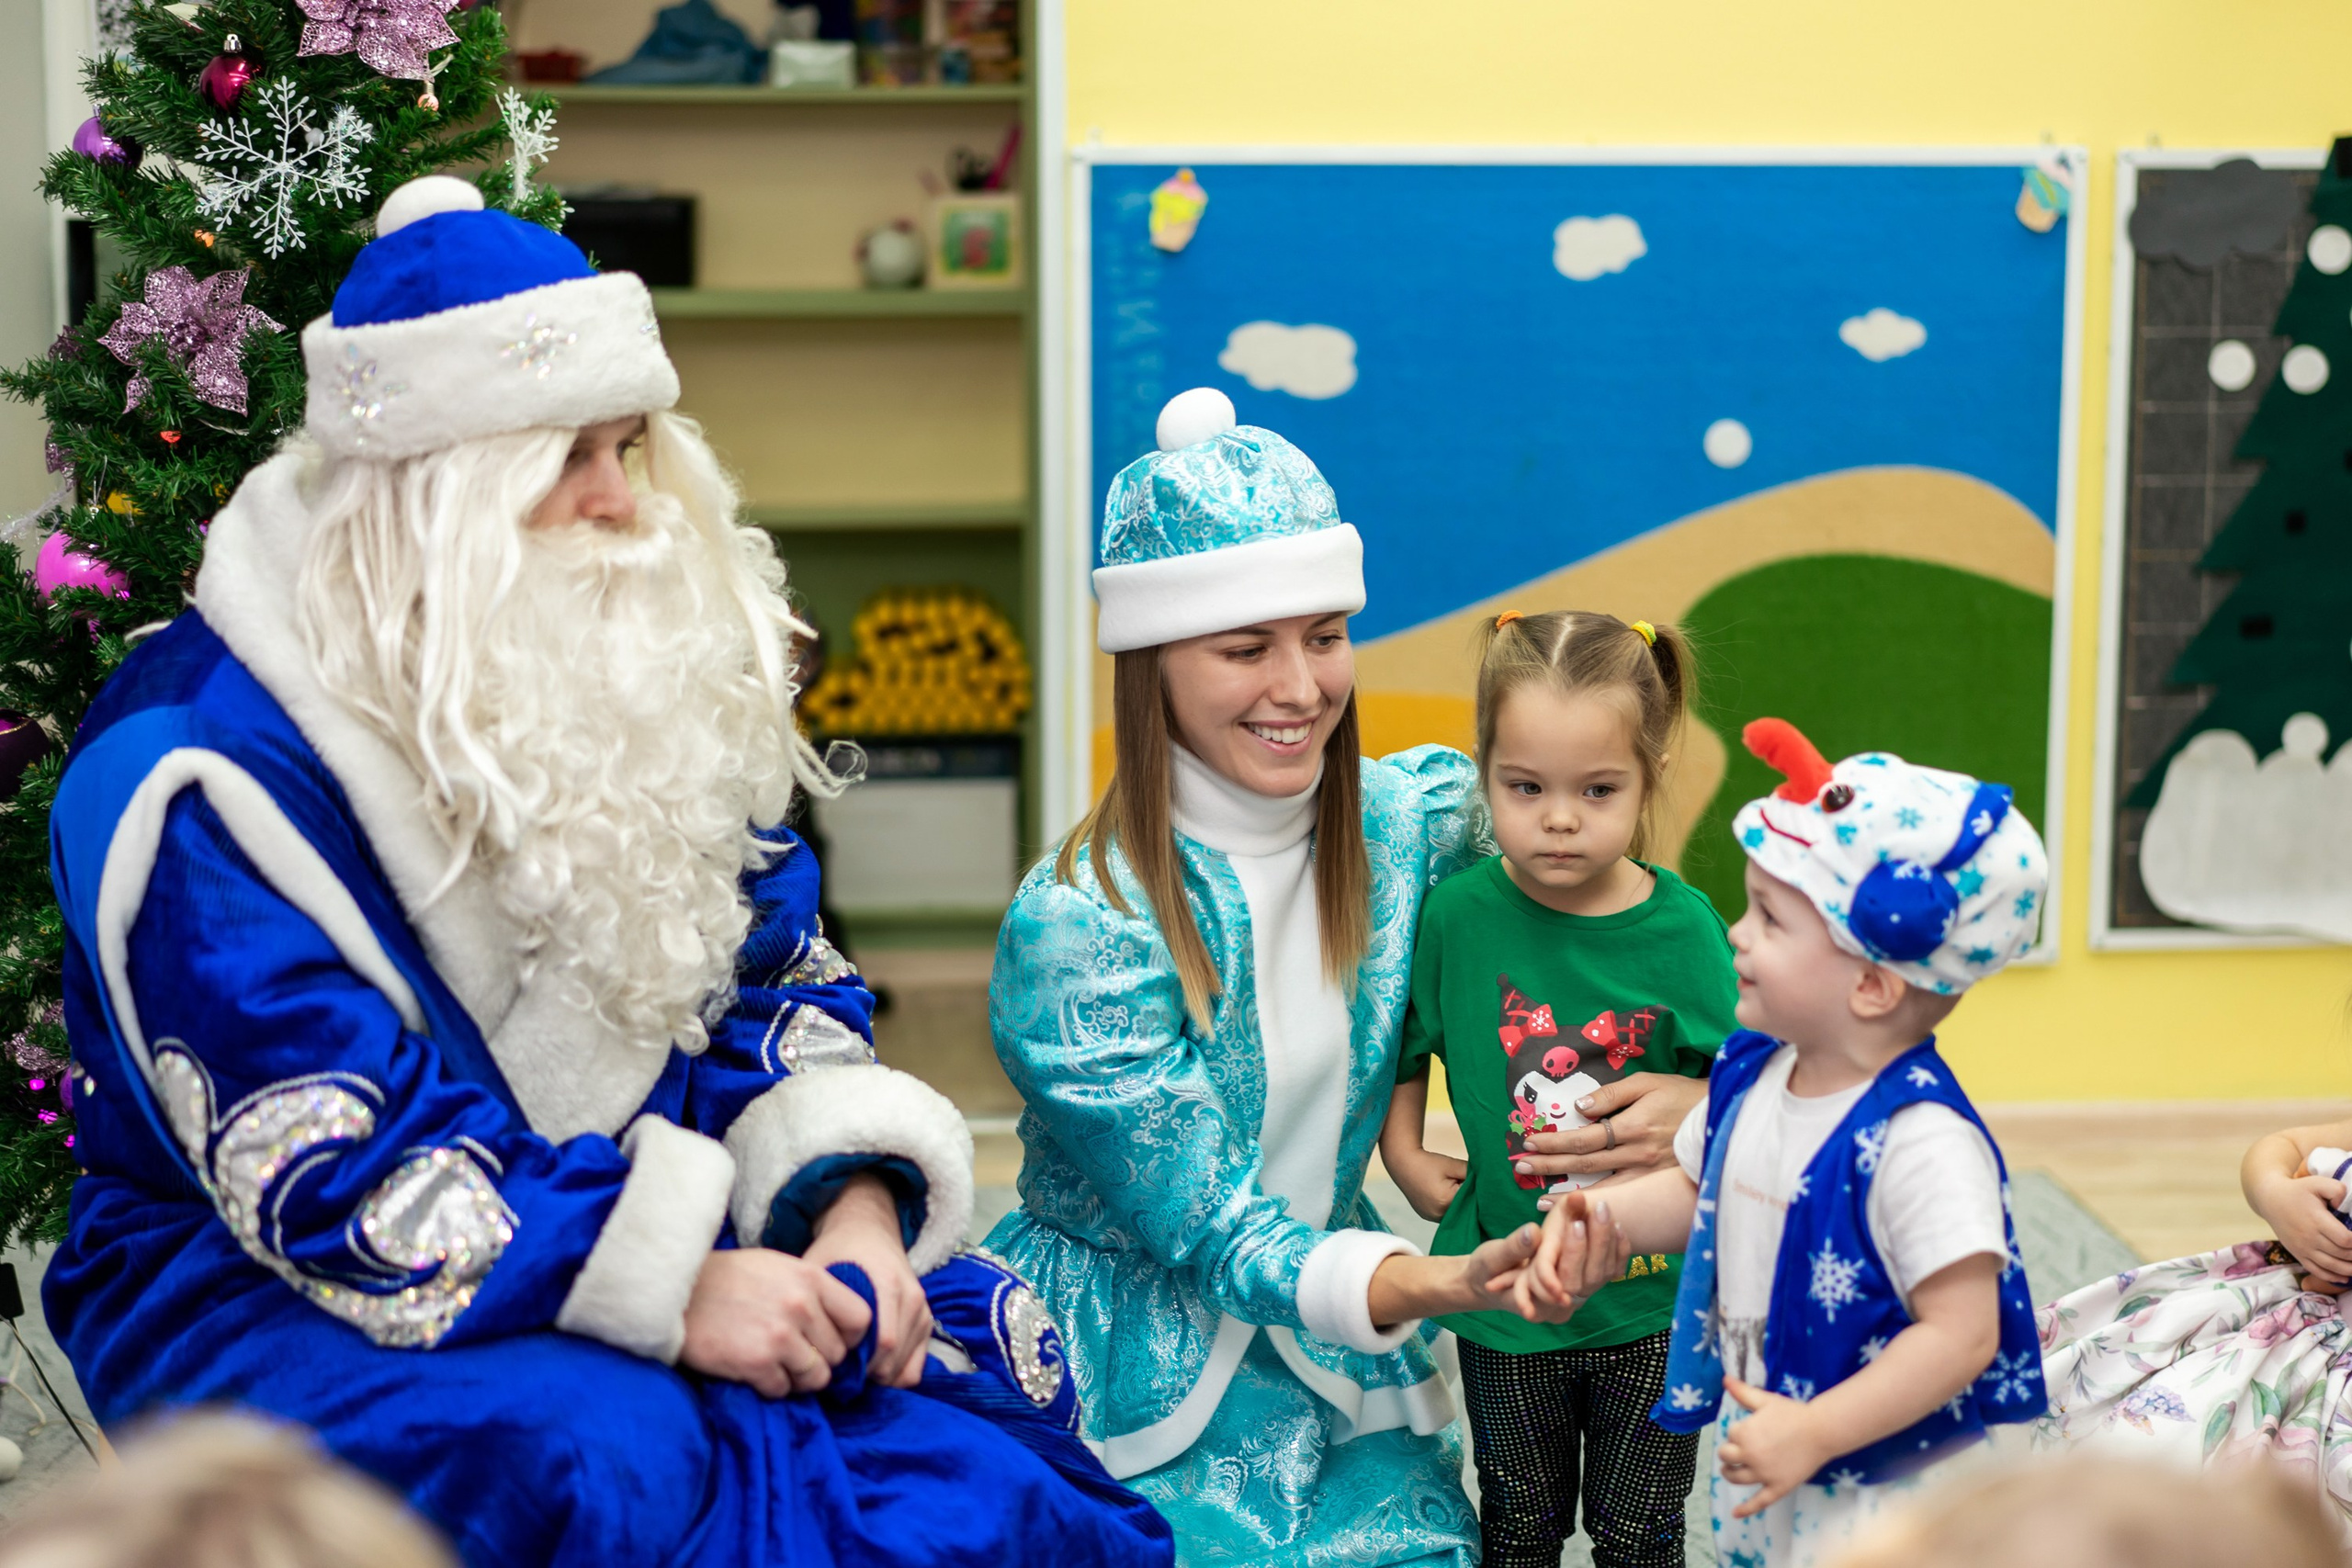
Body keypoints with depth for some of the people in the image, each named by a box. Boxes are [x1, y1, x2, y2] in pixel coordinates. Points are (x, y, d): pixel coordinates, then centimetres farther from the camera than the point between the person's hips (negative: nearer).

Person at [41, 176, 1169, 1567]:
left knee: (981, 1337, -12)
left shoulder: (635, 674, 6)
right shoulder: (213, 766, -18)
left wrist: (848, 1197, -13)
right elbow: (326, 1174, -23)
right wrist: (664, 1291, -30)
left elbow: (773, 972, 7)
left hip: (627, 1207, 7)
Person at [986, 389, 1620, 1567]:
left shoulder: (1406, 819, -4)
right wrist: (1441, 1284, -35)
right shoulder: (1075, 928, -20)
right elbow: (1207, 1229, -20)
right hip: (1137, 1399, -4)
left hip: (1338, 1376, 5)